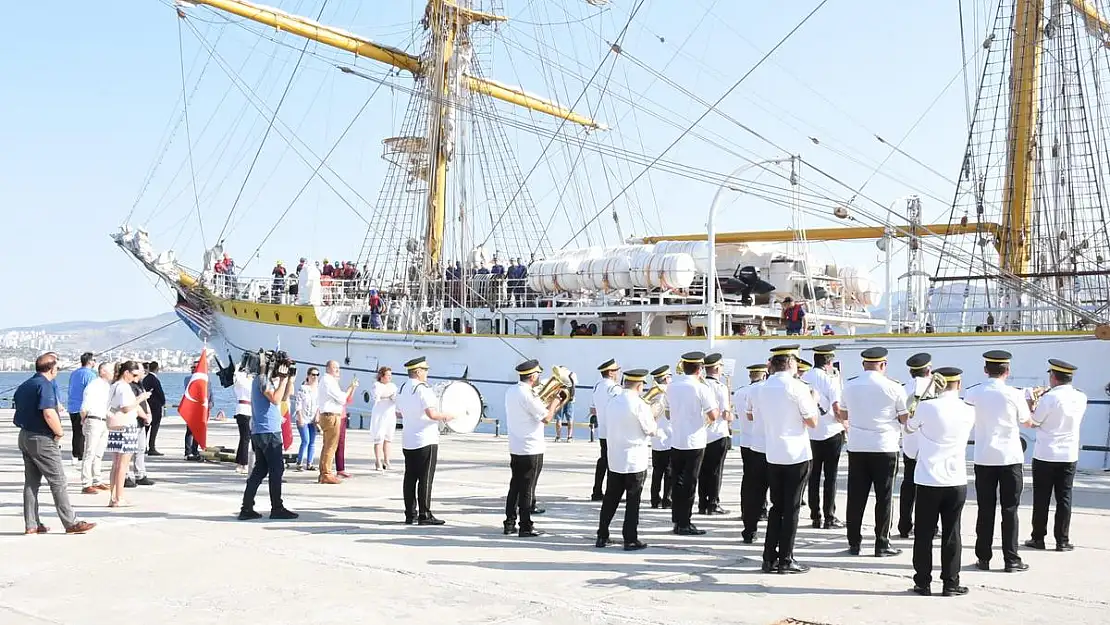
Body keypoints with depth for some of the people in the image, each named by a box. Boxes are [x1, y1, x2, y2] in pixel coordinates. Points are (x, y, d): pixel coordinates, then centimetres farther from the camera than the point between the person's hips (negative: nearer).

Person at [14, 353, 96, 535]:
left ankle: (31, 524, 16)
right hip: (42, 439, -9)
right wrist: (60, 432, -14)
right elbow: (49, 413, -28)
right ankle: (71, 523, -2)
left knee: (31, 482, 13)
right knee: (58, 481, -5)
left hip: (24, 436, 9)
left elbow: (19, 408, 19)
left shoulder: (24, 385, 12)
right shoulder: (44, 385, -17)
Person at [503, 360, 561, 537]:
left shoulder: (511, 392, 9)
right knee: (527, 489, -1)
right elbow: (547, 418, -16)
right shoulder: (528, 395, -19)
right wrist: (555, 401, -2)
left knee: (515, 486, 14)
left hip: (515, 448, 8)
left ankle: (510, 524, 18)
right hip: (531, 450, -8)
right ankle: (526, 527, 4)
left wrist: (549, 404, 12)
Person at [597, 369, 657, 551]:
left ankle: (602, 536, 17)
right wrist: (651, 417, 9)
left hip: (614, 458, 6)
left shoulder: (613, 401, 5)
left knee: (610, 498, 13)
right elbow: (651, 430, -9)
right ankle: (630, 540, 6)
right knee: (633, 501, 2)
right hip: (635, 460, -6)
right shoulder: (640, 405, -15)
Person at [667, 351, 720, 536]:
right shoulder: (702, 388, -13)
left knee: (677, 482, 12)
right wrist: (717, 410, 7)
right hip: (694, 442, -5)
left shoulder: (671, 387, 4)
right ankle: (684, 524, 5)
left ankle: (677, 521, 16)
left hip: (675, 441, 5)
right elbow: (713, 416, -15)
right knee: (689, 483, 1)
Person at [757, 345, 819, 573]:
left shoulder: (762, 388, 6)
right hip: (796, 454, -5)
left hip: (773, 455, 5)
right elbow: (812, 421, -10)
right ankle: (785, 560, 6)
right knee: (791, 508, 2)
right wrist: (813, 399, 6)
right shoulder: (797, 387, -12)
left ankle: (769, 559, 12)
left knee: (776, 506, 13)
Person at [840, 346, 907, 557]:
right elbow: (905, 419, -2)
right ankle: (882, 545, 9)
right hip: (884, 448, -3)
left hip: (857, 447, 3)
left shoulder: (849, 387, 2)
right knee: (883, 498, 5)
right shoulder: (893, 387, -8)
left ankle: (854, 543, 13)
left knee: (856, 496, 8)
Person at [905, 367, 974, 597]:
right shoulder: (969, 411, -2)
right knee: (951, 534, 10)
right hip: (956, 481, 2)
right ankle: (951, 584, 15)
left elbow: (909, 427, 7)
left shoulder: (926, 407, -11)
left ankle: (923, 583, 13)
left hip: (928, 481, -2)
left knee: (924, 534, 7)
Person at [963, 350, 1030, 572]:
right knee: (1010, 510, 5)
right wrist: (1030, 404, 27)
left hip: (983, 458, 2)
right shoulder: (1014, 395, -8)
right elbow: (1027, 421, 8)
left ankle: (983, 558, 11)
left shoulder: (972, 394, -3)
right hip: (1010, 458, -2)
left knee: (985, 510, 8)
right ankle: (1011, 560, 8)